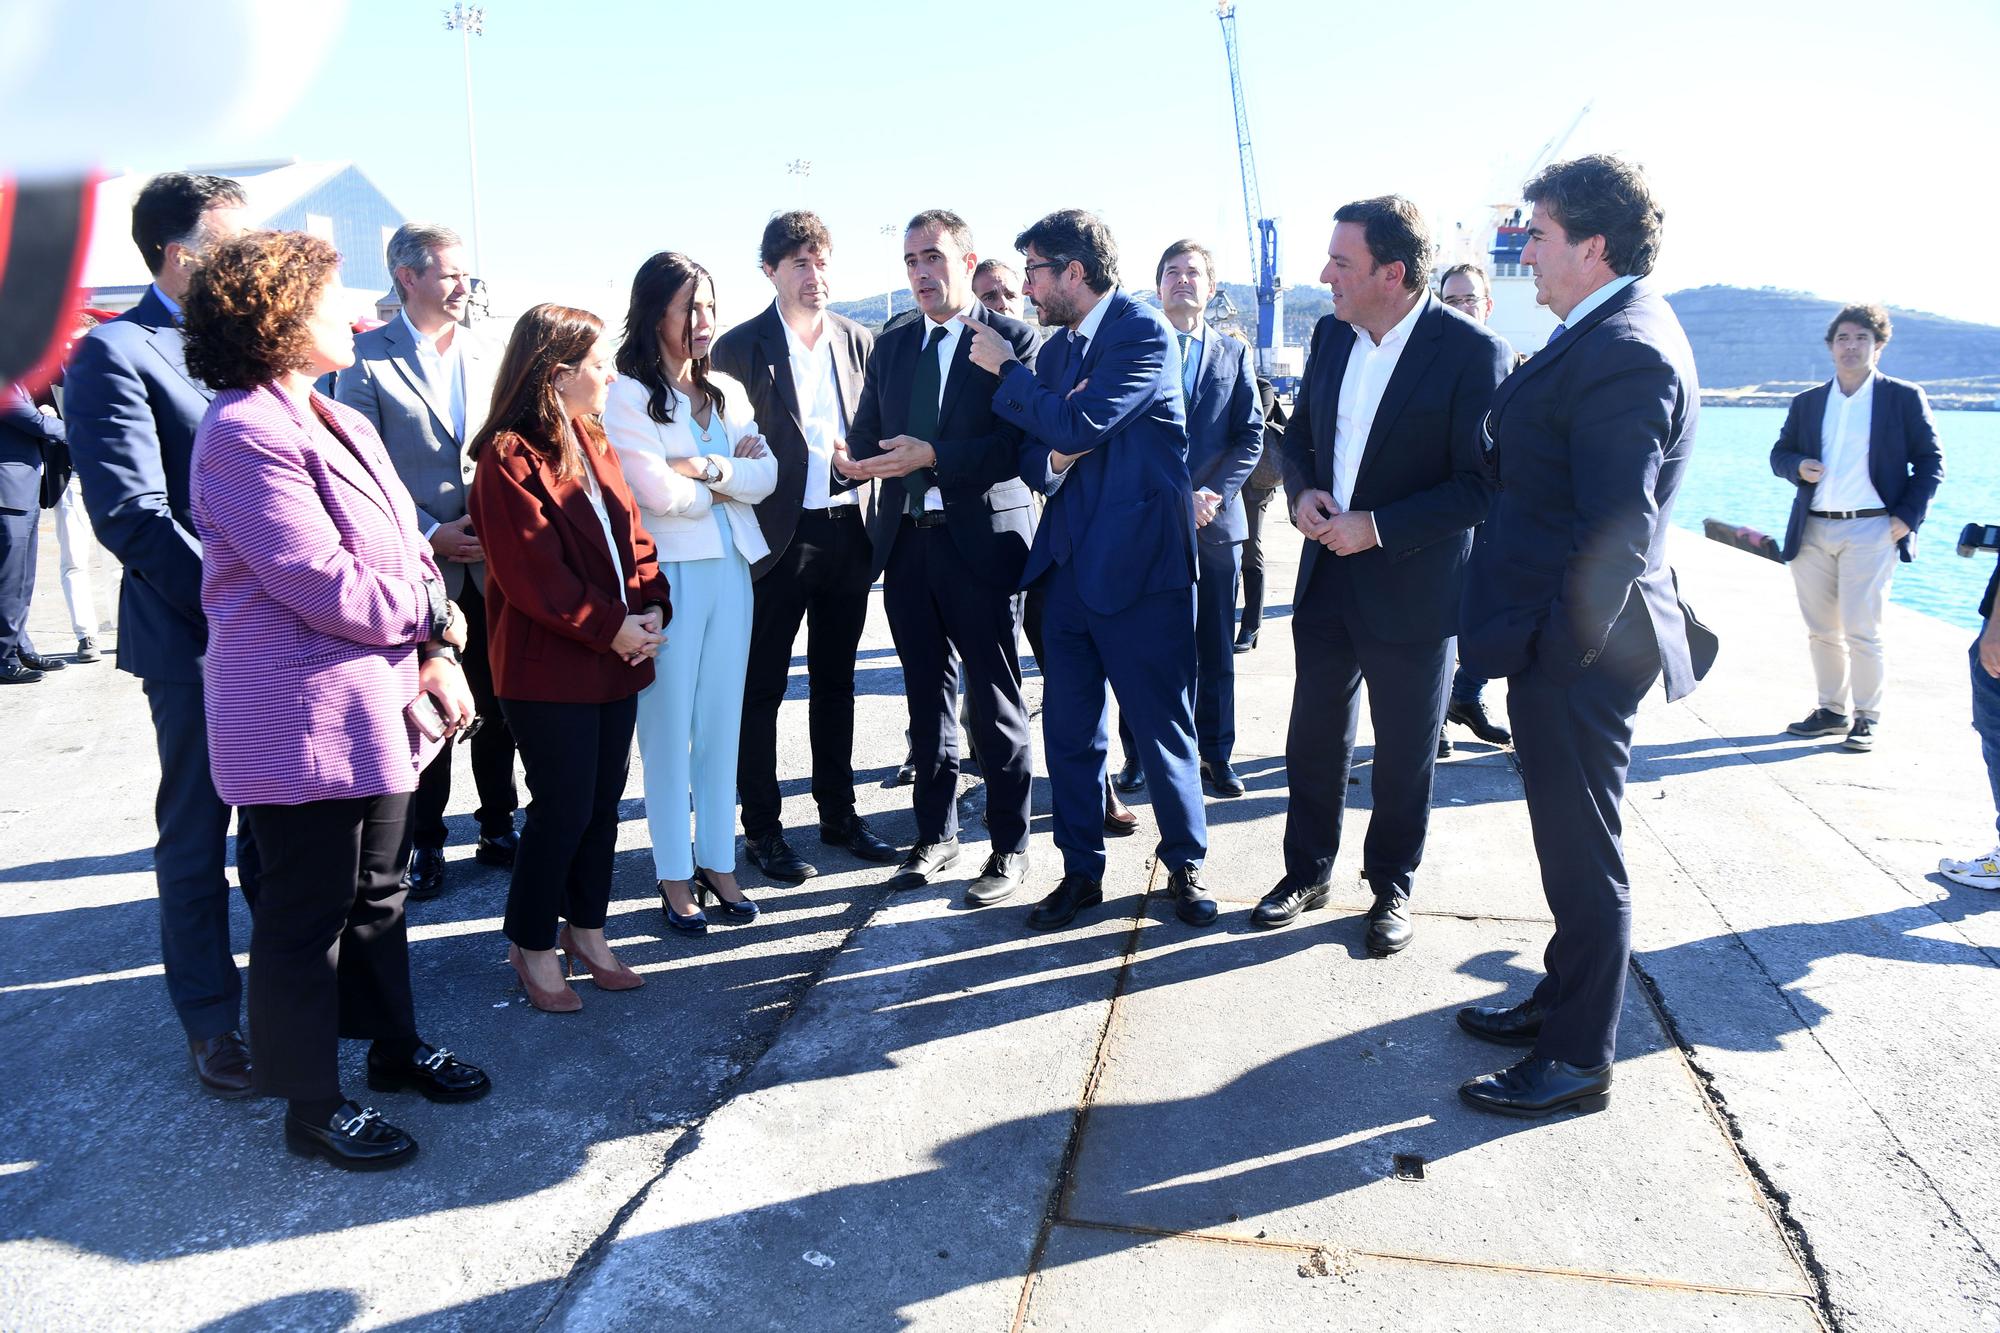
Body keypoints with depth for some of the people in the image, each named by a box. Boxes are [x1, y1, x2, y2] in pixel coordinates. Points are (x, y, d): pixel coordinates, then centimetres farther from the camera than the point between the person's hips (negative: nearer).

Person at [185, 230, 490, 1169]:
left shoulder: (342, 424, 13)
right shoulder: (244, 437, -17)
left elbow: (406, 550, 12)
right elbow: (326, 587, -22)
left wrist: (438, 654, -2)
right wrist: (433, 614, -7)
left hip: (377, 702, 9)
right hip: (301, 717, -9)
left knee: (376, 890, 21)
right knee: (308, 911, 6)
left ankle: (395, 1044, 39)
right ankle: (313, 1107, 22)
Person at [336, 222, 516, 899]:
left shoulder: (488, 354, 8)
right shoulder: (367, 357, -4)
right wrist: (428, 534, -12)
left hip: (492, 564, 3)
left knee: (497, 706, 11)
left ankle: (498, 826, 27)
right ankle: (424, 843, 20)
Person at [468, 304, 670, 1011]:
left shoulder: (593, 443, 13)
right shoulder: (509, 460, -14)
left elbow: (631, 531, 11)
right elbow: (531, 574, -19)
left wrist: (650, 606, -5)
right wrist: (609, 627, -18)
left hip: (615, 660, 8)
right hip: (549, 668, -8)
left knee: (603, 800, 14)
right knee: (564, 808, -1)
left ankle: (586, 929, 29)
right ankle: (532, 945, 18)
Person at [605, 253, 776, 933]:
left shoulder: (727, 392, 13)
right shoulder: (626, 394, -5)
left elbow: (764, 475, 3)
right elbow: (658, 492, -15)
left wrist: (705, 468, -13)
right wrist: (731, 474, -1)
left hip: (731, 569, 5)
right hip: (666, 574, -5)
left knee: (722, 723, 9)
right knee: (668, 729, 3)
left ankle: (718, 862, 20)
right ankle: (675, 877, 14)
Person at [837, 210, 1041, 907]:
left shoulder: (1011, 338, -4)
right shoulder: (891, 346, 15)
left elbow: (1020, 443, -15)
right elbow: (865, 435, 14)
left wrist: (932, 455, -21)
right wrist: (858, 458, -9)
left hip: (982, 541, -6)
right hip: (909, 541, 6)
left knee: (994, 702, 2)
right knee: (927, 696, 15)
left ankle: (1010, 847, 16)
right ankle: (936, 834, 29)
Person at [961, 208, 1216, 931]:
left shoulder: (1144, 332, -9)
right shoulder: (1055, 349, 14)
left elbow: (1078, 425, -21)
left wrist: (1006, 369, -7)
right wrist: (1051, 460, -8)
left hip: (1140, 563, -7)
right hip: (1070, 565, 7)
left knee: (1162, 727, 4)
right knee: (1068, 729, 10)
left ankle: (1185, 863, 24)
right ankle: (1081, 871, 24)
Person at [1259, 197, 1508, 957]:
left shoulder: (1472, 352, -16)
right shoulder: (1331, 336, 3)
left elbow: (1481, 484, -17)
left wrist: (1378, 528, -22)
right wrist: (1301, 493, -6)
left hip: (1412, 588, -5)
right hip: (1327, 577, 6)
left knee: (1404, 755, 10)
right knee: (1314, 738, 15)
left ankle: (1392, 887, 29)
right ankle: (1308, 872, 34)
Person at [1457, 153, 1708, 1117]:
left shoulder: (1625, 351, -21)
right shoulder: (1615, 330, 11)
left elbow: (1617, 533, -25)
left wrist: (1558, 653, -21)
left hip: (1577, 652, -10)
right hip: (1566, 640, 10)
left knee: (1583, 855, 4)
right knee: (1571, 843, 22)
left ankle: (1579, 1058, 20)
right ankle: (1563, 999, 40)